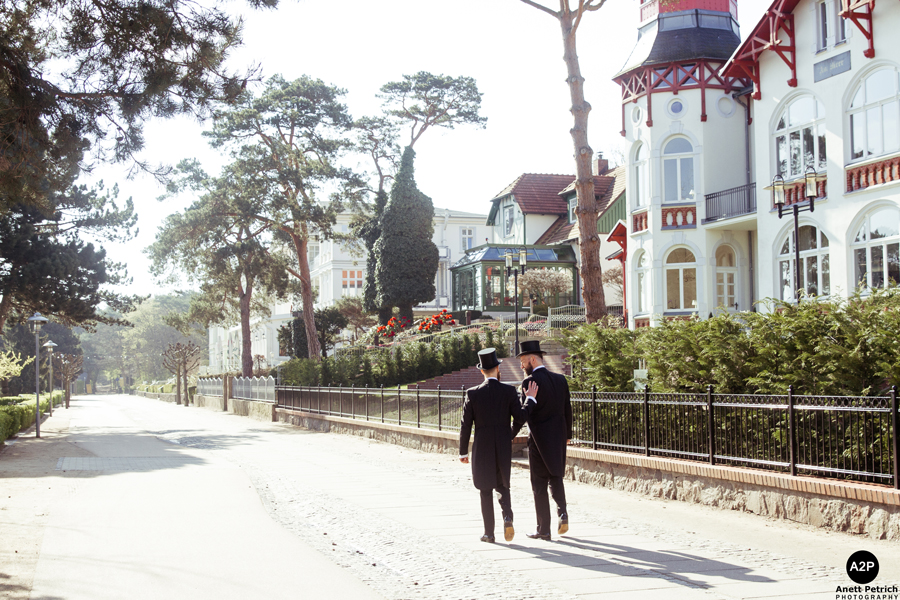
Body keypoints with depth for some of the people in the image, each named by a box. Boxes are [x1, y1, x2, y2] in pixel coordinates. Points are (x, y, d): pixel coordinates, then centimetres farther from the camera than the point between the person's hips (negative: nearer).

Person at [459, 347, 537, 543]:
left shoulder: (472, 394, -5)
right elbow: (520, 416, -9)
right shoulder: (509, 391, -5)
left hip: (482, 448, -1)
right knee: (502, 486, 17)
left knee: (486, 491, 8)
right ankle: (507, 516, -9)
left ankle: (489, 533, 9)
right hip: (504, 448, 1)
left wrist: (463, 452, 5)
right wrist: (530, 399, 6)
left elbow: (466, 425, -3)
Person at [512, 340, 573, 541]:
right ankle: (562, 510, -3)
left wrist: (510, 436, -7)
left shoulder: (530, 382, -13)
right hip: (558, 438, 6)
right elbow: (567, 410, 10)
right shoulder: (560, 379, 6)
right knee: (556, 477, 20)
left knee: (539, 485, 3)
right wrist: (567, 434, 22)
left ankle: (543, 530, 5)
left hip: (539, 439, -5)